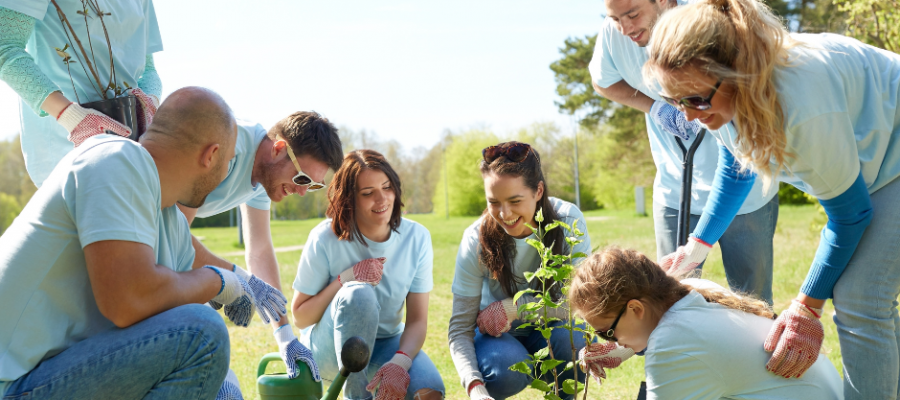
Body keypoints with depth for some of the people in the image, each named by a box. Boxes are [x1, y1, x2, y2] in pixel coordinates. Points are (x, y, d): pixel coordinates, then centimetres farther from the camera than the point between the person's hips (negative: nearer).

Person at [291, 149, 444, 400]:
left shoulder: (416, 238, -10)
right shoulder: (325, 239, -16)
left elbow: (417, 320, -12)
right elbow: (300, 317, -10)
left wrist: (400, 362, -32)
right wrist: (344, 279, -25)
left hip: (385, 344, 2)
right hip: (327, 349, -1)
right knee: (359, 293, -35)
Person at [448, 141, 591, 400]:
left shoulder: (568, 221, -22)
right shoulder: (476, 240, -22)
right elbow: (460, 329, -22)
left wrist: (515, 307, -28)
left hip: (551, 330, 1)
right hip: (495, 334, -1)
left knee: (575, 342, -32)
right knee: (508, 368, -33)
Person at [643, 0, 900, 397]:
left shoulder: (801, 102, -41)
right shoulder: (725, 92, -16)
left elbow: (849, 211, -26)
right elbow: (736, 166, 6)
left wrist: (807, 307, -20)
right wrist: (695, 247, 6)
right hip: (858, 159, 8)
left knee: (861, 302, -17)